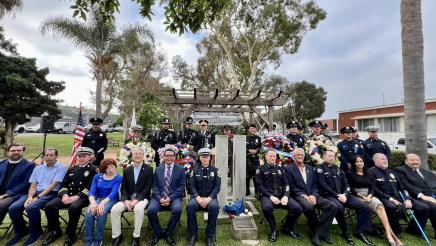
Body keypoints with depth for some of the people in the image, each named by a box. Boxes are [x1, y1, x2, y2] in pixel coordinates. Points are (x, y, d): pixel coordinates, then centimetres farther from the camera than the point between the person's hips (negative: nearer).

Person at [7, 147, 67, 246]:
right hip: (35, 192, 6)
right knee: (13, 208, -14)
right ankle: (20, 232, 11)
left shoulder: (61, 167, -3)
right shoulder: (38, 168, 17)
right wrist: (30, 197, -9)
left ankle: (35, 233, -5)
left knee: (31, 207, -30)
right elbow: (33, 186, 10)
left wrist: (38, 197, -15)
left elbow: (53, 185, -11)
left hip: (50, 193, -6)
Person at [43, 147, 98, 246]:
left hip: (82, 196, -6)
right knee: (49, 206, -15)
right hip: (68, 195, 6)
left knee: (74, 208, -35)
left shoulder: (93, 169, 0)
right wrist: (64, 195, -6)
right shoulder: (71, 169, 21)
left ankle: (70, 235, -11)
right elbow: (63, 184, 15)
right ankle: (54, 231, 8)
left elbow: (90, 187, -10)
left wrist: (76, 197, -20)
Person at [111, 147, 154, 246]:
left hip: (142, 198, -4)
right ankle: (116, 236, -2)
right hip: (128, 197, 4)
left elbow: (148, 187, -8)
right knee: (114, 209, -21)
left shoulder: (149, 169, -1)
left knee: (139, 209, -34)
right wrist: (126, 200, -12)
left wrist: (136, 200, -18)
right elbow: (123, 188, 7)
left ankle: (136, 237, -16)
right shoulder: (126, 170, 12)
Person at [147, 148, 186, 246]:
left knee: (177, 209, -31)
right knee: (151, 210, -25)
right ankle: (158, 233, 3)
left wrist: (170, 198, -15)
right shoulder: (158, 169, 12)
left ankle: (168, 234, -4)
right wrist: (160, 198, -11)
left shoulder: (181, 169, 3)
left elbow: (181, 187, -2)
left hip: (174, 197, -2)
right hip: (159, 197, 2)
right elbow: (155, 186, 7)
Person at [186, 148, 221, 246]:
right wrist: (198, 197, -17)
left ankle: (210, 236, -14)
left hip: (210, 197, -1)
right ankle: (193, 235, -13)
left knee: (214, 207, -33)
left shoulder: (215, 170, 4)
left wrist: (209, 198, -17)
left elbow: (217, 187, -1)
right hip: (197, 197, 1)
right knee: (190, 206, -31)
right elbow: (191, 186, 0)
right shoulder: (195, 170, 6)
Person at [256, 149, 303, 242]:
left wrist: (286, 196, -10)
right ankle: (274, 230, -6)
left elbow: (286, 184, 10)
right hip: (267, 195, -4)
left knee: (298, 208, -20)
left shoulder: (280, 169, 18)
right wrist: (271, 196, -18)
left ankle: (287, 228, 10)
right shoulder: (261, 169, 4)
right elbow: (260, 186, -4)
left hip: (281, 195, 4)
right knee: (267, 207, -38)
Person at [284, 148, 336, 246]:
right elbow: (291, 187, -5)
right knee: (309, 206, -36)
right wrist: (304, 195, -16)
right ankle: (317, 231, -6)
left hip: (312, 195, 5)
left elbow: (315, 184, 12)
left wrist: (313, 195, -6)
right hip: (299, 196, -5)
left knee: (332, 206, -18)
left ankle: (318, 233, -10)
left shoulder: (310, 168, 18)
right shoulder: (289, 169, 0)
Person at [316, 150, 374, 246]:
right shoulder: (320, 169, -1)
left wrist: (345, 194, -9)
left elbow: (346, 184, 11)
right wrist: (337, 195, -16)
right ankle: (345, 232, -9)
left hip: (343, 195, 6)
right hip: (329, 195, -6)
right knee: (339, 207, -35)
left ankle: (360, 232, 6)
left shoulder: (338, 169, 18)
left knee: (365, 207, -8)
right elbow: (323, 185, -11)